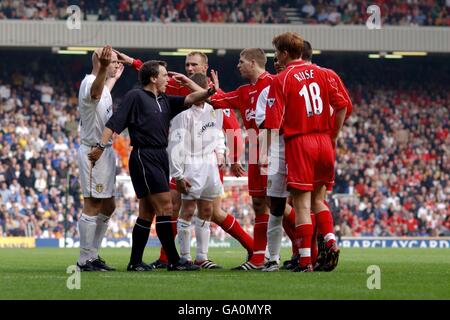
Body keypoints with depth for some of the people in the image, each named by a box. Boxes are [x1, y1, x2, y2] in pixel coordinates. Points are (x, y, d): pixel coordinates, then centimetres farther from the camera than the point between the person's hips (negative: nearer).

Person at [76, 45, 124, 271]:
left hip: (105, 151, 11)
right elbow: (95, 93, -43)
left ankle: (93, 255, 20)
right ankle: (85, 260, -6)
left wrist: (114, 78, 56)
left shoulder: (101, 83, 16)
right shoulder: (90, 82, -16)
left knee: (108, 206, 14)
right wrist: (102, 69, -62)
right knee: (93, 206, -9)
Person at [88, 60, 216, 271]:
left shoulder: (165, 101, 17)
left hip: (160, 157, 8)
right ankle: (173, 261, -12)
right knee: (165, 207, -12)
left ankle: (135, 262, 13)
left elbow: (192, 98, 14)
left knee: (147, 212, 9)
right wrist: (101, 145, -16)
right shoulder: (135, 97, -3)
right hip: (144, 157, -8)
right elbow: (115, 122, -9)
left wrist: (187, 81, 0)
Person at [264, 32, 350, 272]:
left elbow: (273, 123, -11)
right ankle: (330, 242, 2)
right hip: (324, 142, 5)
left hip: (298, 144, -5)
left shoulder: (280, 80, -6)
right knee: (318, 199, 20)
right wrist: (333, 135, 15)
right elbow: (342, 105, 5)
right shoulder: (320, 73, 8)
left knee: (301, 204, -2)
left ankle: (305, 260, -6)